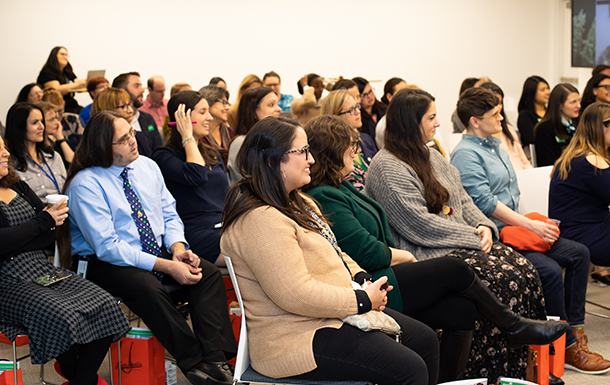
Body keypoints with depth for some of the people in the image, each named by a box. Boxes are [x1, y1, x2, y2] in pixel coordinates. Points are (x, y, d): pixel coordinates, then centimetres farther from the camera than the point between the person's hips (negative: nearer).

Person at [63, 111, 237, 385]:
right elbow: (107, 247, -21)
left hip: (156, 251, 6)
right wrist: (166, 266, -26)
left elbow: (169, 214, 12)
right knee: (148, 287, -36)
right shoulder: (85, 185, -15)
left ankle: (216, 360, -26)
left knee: (209, 273, -18)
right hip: (103, 263, -6)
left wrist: (177, 247, -12)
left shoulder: (147, 167, 7)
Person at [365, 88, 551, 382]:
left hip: (461, 243, 9)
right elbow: (420, 225, -18)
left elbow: (462, 199, 20)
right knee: (500, 280, -26)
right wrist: (473, 238, -14)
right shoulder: (387, 168, -12)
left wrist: (484, 226, -1)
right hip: (425, 255, -9)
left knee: (524, 271, -13)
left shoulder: (431, 156, 18)